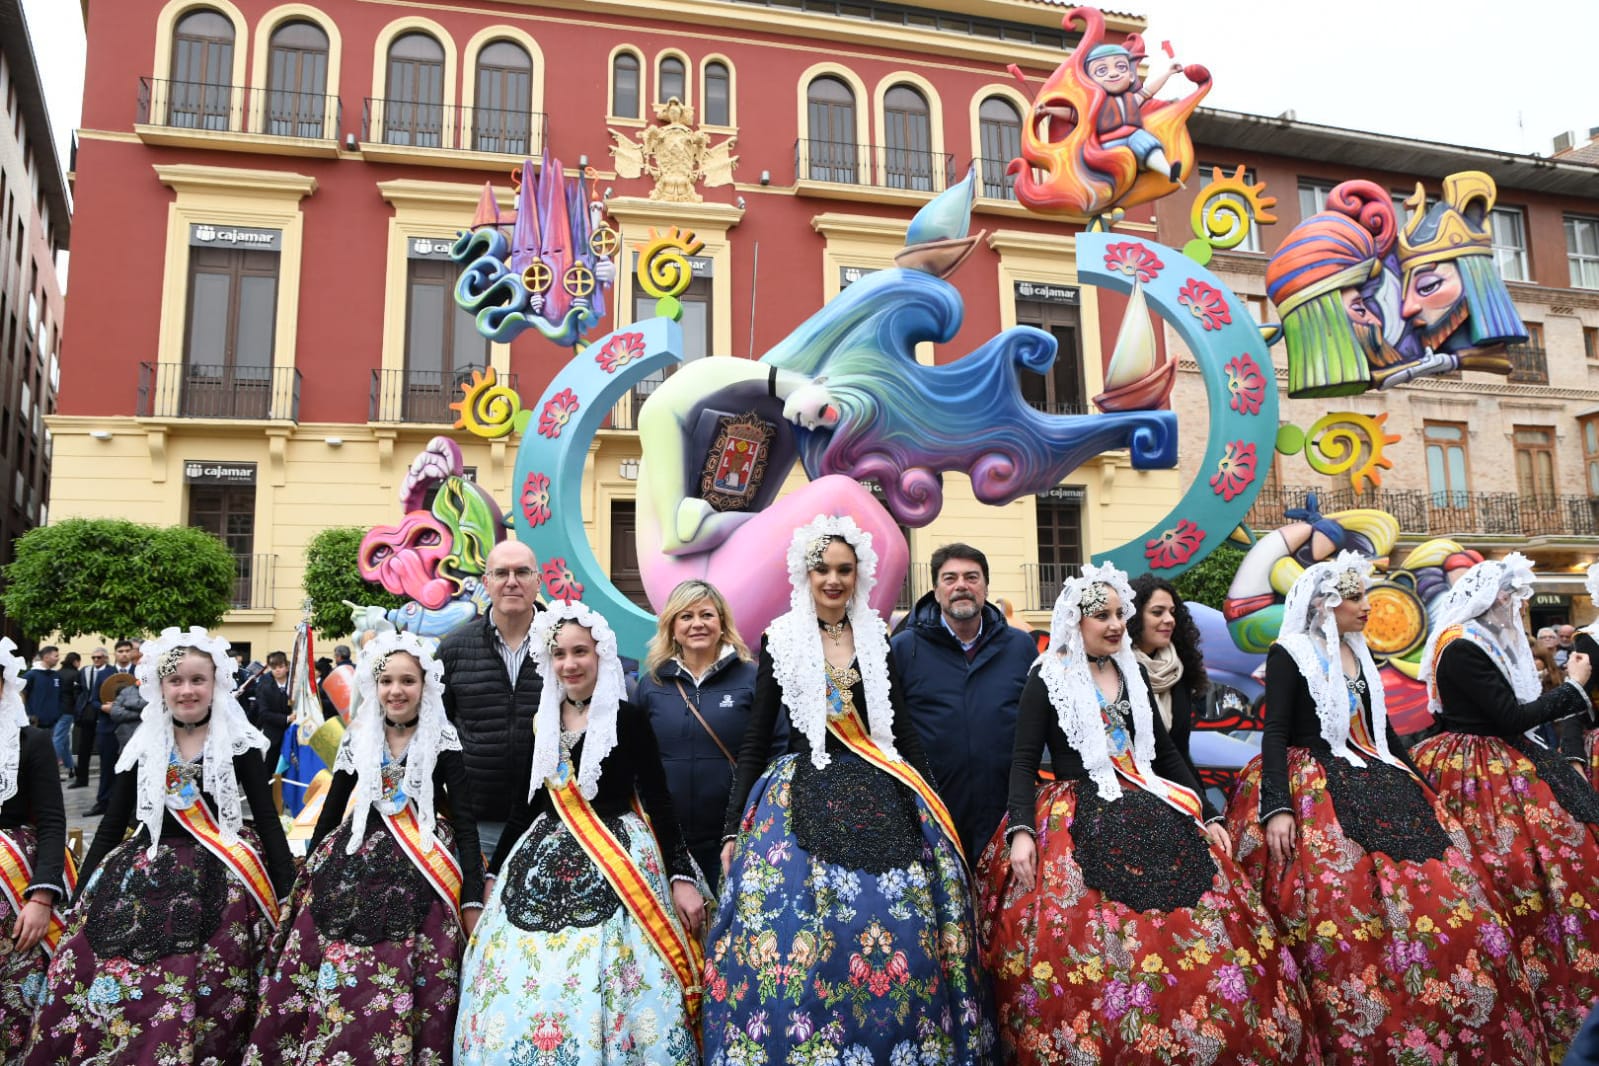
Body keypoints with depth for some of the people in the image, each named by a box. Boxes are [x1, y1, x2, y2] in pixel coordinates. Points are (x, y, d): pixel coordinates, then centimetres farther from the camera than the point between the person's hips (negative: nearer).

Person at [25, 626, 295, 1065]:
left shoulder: (239, 743, -2)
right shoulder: (142, 746, 6)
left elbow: (267, 817, -1)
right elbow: (112, 824, 11)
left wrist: (287, 890, -5)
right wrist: (81, 896, 9)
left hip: (220, 882, -2)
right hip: (147, 880, 3)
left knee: (207, 1003, -4)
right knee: (118, 997, -2)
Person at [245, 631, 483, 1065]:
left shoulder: (443, 740, -4)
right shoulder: (358, 738, 7)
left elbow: (465, 820, -5)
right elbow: (332, 808, 15)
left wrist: (473, 899, -9)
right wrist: (309, 876, 16)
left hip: (420, 874, -3)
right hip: (354, 866, 3)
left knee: (401, 991, -8)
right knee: (336, 982, -1)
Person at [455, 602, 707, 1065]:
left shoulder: (628, 719, -5)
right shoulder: (541, 723, 9)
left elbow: (659, 802, -6)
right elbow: (529, 805, 16)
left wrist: (682, 876, -12)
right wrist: (494, 872, 19)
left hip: (616, 865, -5)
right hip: (544, 864, 5)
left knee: (608, 993, -8)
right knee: (525, 990, 3)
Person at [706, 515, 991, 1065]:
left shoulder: (877, 640, 9)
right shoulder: (780, 641, 3)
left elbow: (904, 731, 14)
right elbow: (754, 741, 5)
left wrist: (930, 806, 11)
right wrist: (732, 828, 1)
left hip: (882, 800, 2)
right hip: (803, 801, -2)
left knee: (901, 936, -5)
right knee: (798, 939, -11)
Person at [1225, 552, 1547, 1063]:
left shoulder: (1359, 655, 16)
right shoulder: (1288, 653, -5)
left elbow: (1382, 729, 22)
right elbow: (1275, 733, -12)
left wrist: (1421, 787, 21)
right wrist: (1277, 809, -23)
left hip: (1374, 781, 7)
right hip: (1312, 786, -7)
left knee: (1441, 892, -3)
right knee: (1349, 910, -18)